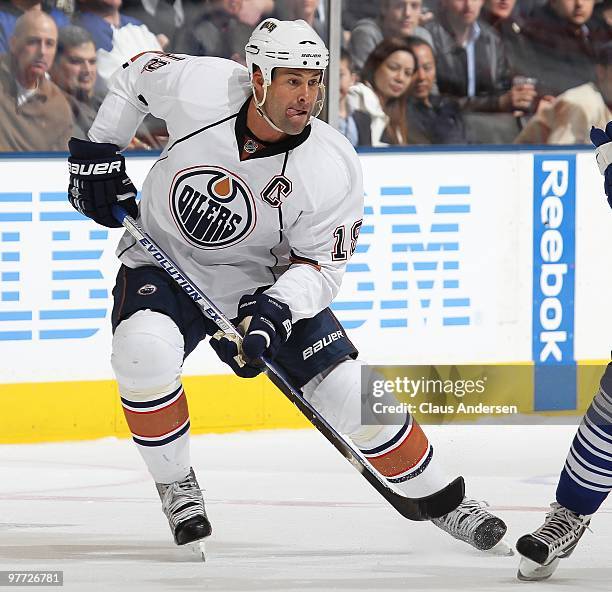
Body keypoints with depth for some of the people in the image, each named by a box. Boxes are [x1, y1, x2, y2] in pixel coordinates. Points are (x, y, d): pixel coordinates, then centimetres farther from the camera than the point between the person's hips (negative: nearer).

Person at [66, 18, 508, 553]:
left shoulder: (333, 169, -22)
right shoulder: (199, 87, -22)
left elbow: (320, 266, -14)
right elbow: (137, 75, 0)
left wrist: (274, 312, -31)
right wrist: (98, 152, -2)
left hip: (267, 282, 0)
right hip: (165, 264, 0)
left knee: (351, 396, -7)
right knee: (144, 353, -32)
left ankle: (444, 501, 15)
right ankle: (177, 490, -9)